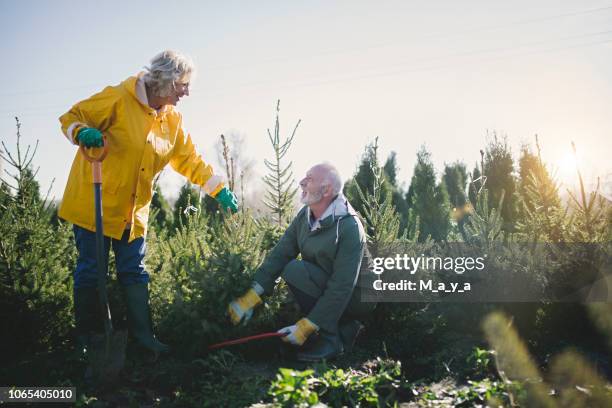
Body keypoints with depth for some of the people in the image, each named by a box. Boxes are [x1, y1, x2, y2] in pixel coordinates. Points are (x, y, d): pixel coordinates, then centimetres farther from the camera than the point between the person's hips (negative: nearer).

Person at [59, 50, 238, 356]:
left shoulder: (172, 119, 5)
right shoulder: (118, 99, -14)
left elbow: (189, 159, 10)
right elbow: (71, 118, -9)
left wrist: (219, 189, 2)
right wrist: (82, 132, -32)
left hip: (133, 211, 6)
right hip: (94, 203, -6)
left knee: (135, 273, 8)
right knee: (91, 270, 1)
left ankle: (142, 334, 16)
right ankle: (86, 339, 14)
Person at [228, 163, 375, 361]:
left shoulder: (349, 227, -26)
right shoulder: (305, 216, -2)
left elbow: (342, 287, -28)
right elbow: (279, 254, -6)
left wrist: (307, 326, -29)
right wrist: (251, 297, -16)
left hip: (357, 296, -8)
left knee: (295, 271, -22)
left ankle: (331, 339, -12)